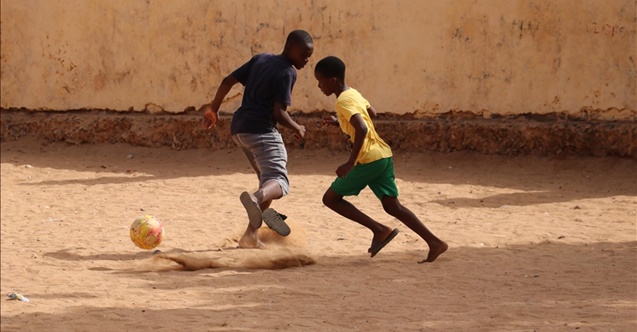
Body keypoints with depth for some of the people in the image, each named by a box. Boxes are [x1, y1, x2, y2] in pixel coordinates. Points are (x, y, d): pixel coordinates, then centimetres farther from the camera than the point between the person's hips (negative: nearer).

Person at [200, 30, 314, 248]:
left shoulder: (260, 59, 16)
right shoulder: (287, 73, -7)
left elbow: (228, 81, 16)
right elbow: (279, 113, -13)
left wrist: (213, 108, 26)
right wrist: (297, 129, 5)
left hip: (238, 128, 9)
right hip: (262, 131, -9)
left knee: (268, 178, 20)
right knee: (279, 182, -20)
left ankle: (251, 234, 10)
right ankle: (256, 198, -56)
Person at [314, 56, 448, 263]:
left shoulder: (343, 102, -14)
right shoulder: (353, 94, 14)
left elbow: (362, 129, -27)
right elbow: (372, 114, 32)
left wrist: (350, 163, -27)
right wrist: (339, 122, 29)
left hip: (368, 160, -9)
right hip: (383, 155, 9)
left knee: (331, 198, 3)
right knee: (392, 206, 10)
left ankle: (380, 230, -4)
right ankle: (434, 243, 1)